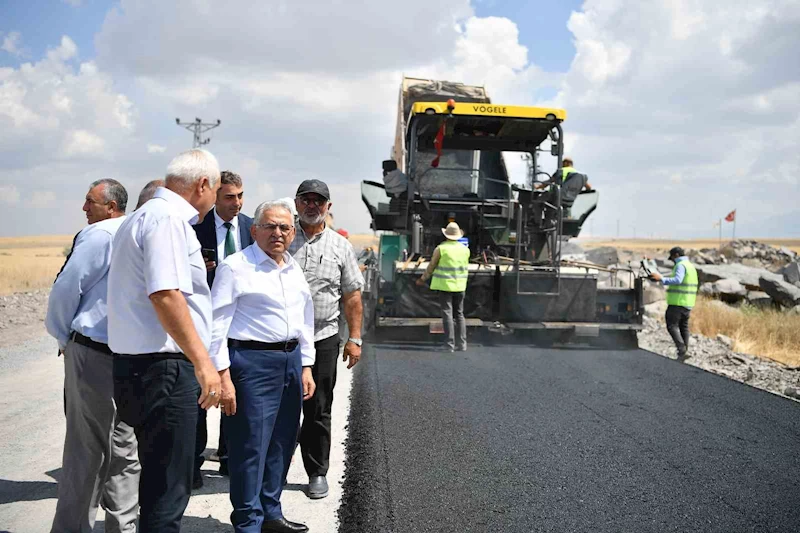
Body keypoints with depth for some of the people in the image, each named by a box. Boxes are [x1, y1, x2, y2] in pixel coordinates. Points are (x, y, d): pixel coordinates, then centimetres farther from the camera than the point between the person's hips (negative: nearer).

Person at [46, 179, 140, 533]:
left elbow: (67, 288, -9)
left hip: (92, 351, -6)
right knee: (124, 446, 11)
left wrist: (61, 334, 8)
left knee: (85, 447, 0)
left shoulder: (98, 235, -10)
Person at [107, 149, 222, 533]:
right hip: (164, 369, -10)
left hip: (136, 364, 10)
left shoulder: (142, 216, 19)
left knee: (159, 479, 20)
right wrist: (202, 361, -24)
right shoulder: (168, 219, -14)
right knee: (169, 489, -3)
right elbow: (165, 295, -24)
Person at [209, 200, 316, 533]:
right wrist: (223, 377, -16)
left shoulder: (294, 269, 14)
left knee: (282, 443, 14)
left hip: (291, 360, 8)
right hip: (252, 361, -7)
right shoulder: (236, 267, -8)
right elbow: (217, 324, -11)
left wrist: (305, 368, 16)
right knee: (250, 446, -3)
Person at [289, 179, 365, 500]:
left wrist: (354, 338, 2)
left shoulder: (340, 246, 7)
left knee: (318, 410, 6)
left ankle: (317, 472, 18)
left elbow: (352, 296, 8)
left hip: (323, 339, 0)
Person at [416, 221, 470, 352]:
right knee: (459, 314, 13)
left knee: (447, 314, -3)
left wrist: (422, 279, 12)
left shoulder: (441, 249, -9)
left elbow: (431, 267, -1)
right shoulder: (465, 249, 4)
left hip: (445, 285, -4)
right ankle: (462, 344, 11)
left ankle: (449, 345, -6)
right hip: (460, 286, 4)